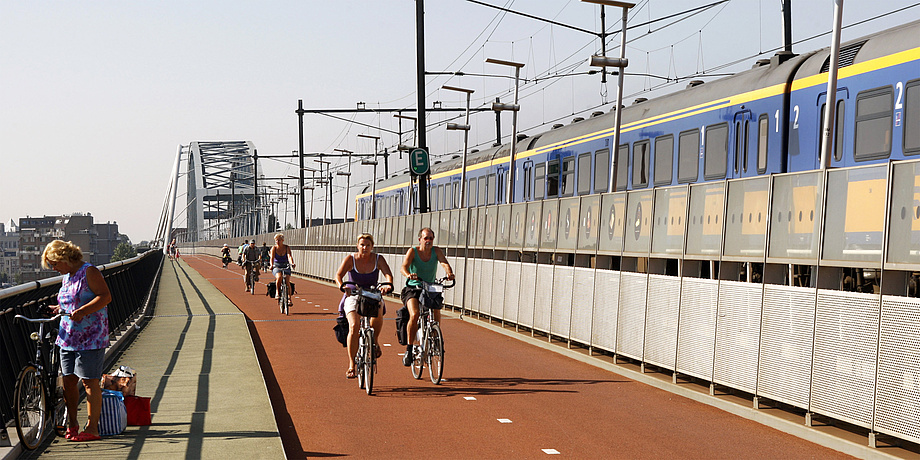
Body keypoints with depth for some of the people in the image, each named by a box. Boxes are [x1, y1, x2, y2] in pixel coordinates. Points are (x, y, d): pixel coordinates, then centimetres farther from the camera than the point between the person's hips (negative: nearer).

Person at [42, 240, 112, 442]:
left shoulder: (89, 272, -10)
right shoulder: (67, 277, 17)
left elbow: (106, 296, -19)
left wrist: (81, 311, -26)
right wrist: (58, 309, 12)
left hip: (90, 338, -8)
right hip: (68, 338, 8)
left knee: (89, 382, -6)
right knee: (68, 381, 9)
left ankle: (92, 428, -2)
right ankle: (72, 424, 22)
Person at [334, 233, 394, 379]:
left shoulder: (378, 259, -4)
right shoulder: (350, 259, -7)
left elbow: (388, 274, -17)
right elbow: (338, 275, -17)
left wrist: (388, 285, -40)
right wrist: (343, 286, -39)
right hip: (353, 297, -1)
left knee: (378, 312, -34)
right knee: (354, 326, -25)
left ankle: (375, 340, -4)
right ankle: (351, 366, -15)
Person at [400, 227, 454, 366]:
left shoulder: (436, 251, -1)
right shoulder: (413, 251, -8)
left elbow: (444, 262, -18)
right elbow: (403, 267, -23)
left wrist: (449, 272, -41)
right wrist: (408, 274, -46)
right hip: (413, 288, -3)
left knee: (437, 317, -16)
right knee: (414, 315, -27)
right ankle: (409, 349, -14)